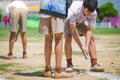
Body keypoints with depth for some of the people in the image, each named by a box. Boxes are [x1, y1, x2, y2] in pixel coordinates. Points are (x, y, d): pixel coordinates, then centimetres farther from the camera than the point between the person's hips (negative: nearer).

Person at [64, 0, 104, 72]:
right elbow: (72, 31, -38)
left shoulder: (94, 13, -33)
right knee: (68, 38, -24)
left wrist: (86, 46, -35)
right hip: (70, 20, -3)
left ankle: (94, 64, -8)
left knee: (91, 37, -11)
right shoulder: (74, 11, -44)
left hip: (81, 21, 3)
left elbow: (89, 30, -26)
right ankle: (69, 65, -13)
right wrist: (81, 47, -40)